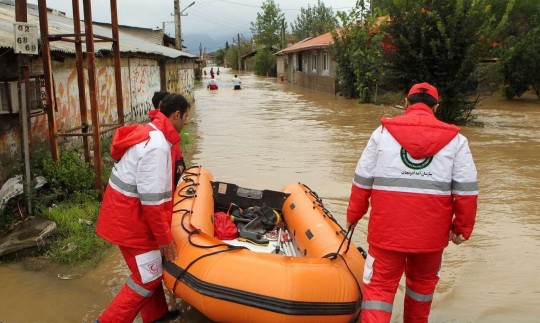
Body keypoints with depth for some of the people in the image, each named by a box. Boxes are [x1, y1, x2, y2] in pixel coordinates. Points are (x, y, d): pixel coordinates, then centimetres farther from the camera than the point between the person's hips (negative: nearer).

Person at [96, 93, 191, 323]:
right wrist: (165, 237, -18)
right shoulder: (156, 146, -25)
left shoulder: (148, 132, 5)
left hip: (123, 211, 10)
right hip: (130, 220, -10)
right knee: (148, 278, 4)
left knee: (152, 268, 21)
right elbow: (151, 199, -26)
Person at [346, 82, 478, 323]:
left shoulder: (383, 132, 1)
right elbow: (466, 190, 0)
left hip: (387, 228, -1)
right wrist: (462, 227, 10)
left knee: (379, 284, 6)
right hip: (432, 231, 2)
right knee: (423, 282, 23)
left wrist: (353, 215, 12)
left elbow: (362, 180, 2)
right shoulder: (455, 139, 2)